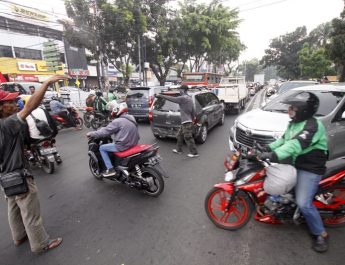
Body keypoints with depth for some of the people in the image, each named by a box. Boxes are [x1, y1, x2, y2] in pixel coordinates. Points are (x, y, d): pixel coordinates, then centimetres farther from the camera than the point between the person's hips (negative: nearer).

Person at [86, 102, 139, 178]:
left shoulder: (117, 121, -17)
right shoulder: (131, 117, 8)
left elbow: (105, 131, -11)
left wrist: (91, 134, 3)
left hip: (123, 145, -8)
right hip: (133, 143, 9)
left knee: (102, 148, 8)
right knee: (113, 142, 34)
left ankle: (110, 169, 6)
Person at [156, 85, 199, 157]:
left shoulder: (183, 98, -15)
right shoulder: (190, 98, 14)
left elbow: (171, 98, -16)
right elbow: (193, 110, 17)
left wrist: (160, 95, -8)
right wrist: (192, 119, 27)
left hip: (186, 121, -10)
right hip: (187, 121, 10)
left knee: (188, 137, -3)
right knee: (180, 135, 18)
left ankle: (194, 153, 5)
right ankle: (179, 150, 28)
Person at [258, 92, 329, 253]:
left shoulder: (313, 125, -23)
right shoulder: (293, 123, 8)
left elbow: (297, 144, -38)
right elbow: (284, 140, 17)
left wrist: (274, 155, -49)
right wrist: (268, 148, 3)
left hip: (310, 169, -9)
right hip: (294, 164, 9)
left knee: (304, 204, -13)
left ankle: (321, 234, 12)